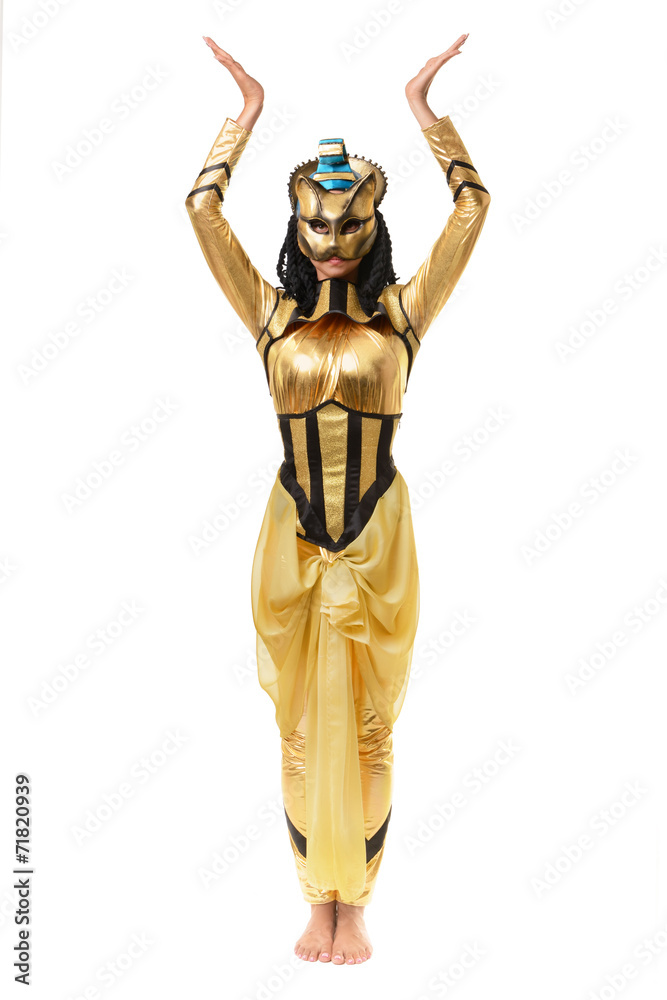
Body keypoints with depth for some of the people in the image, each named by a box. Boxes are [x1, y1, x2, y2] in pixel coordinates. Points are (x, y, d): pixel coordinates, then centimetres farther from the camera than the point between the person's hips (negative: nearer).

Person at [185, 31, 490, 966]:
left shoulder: (401, 312, 1)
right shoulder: (272, 313, 2)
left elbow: (472, 205, -2)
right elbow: (204, 207, 0)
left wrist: (422, 106, 2)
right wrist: (249, 106, 5)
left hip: (377, 539, -1)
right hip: (292, 539, 1)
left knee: (367, 730, 9)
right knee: (301, 728, 10)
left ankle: (356, 907, 25)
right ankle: (317, 903, 27)